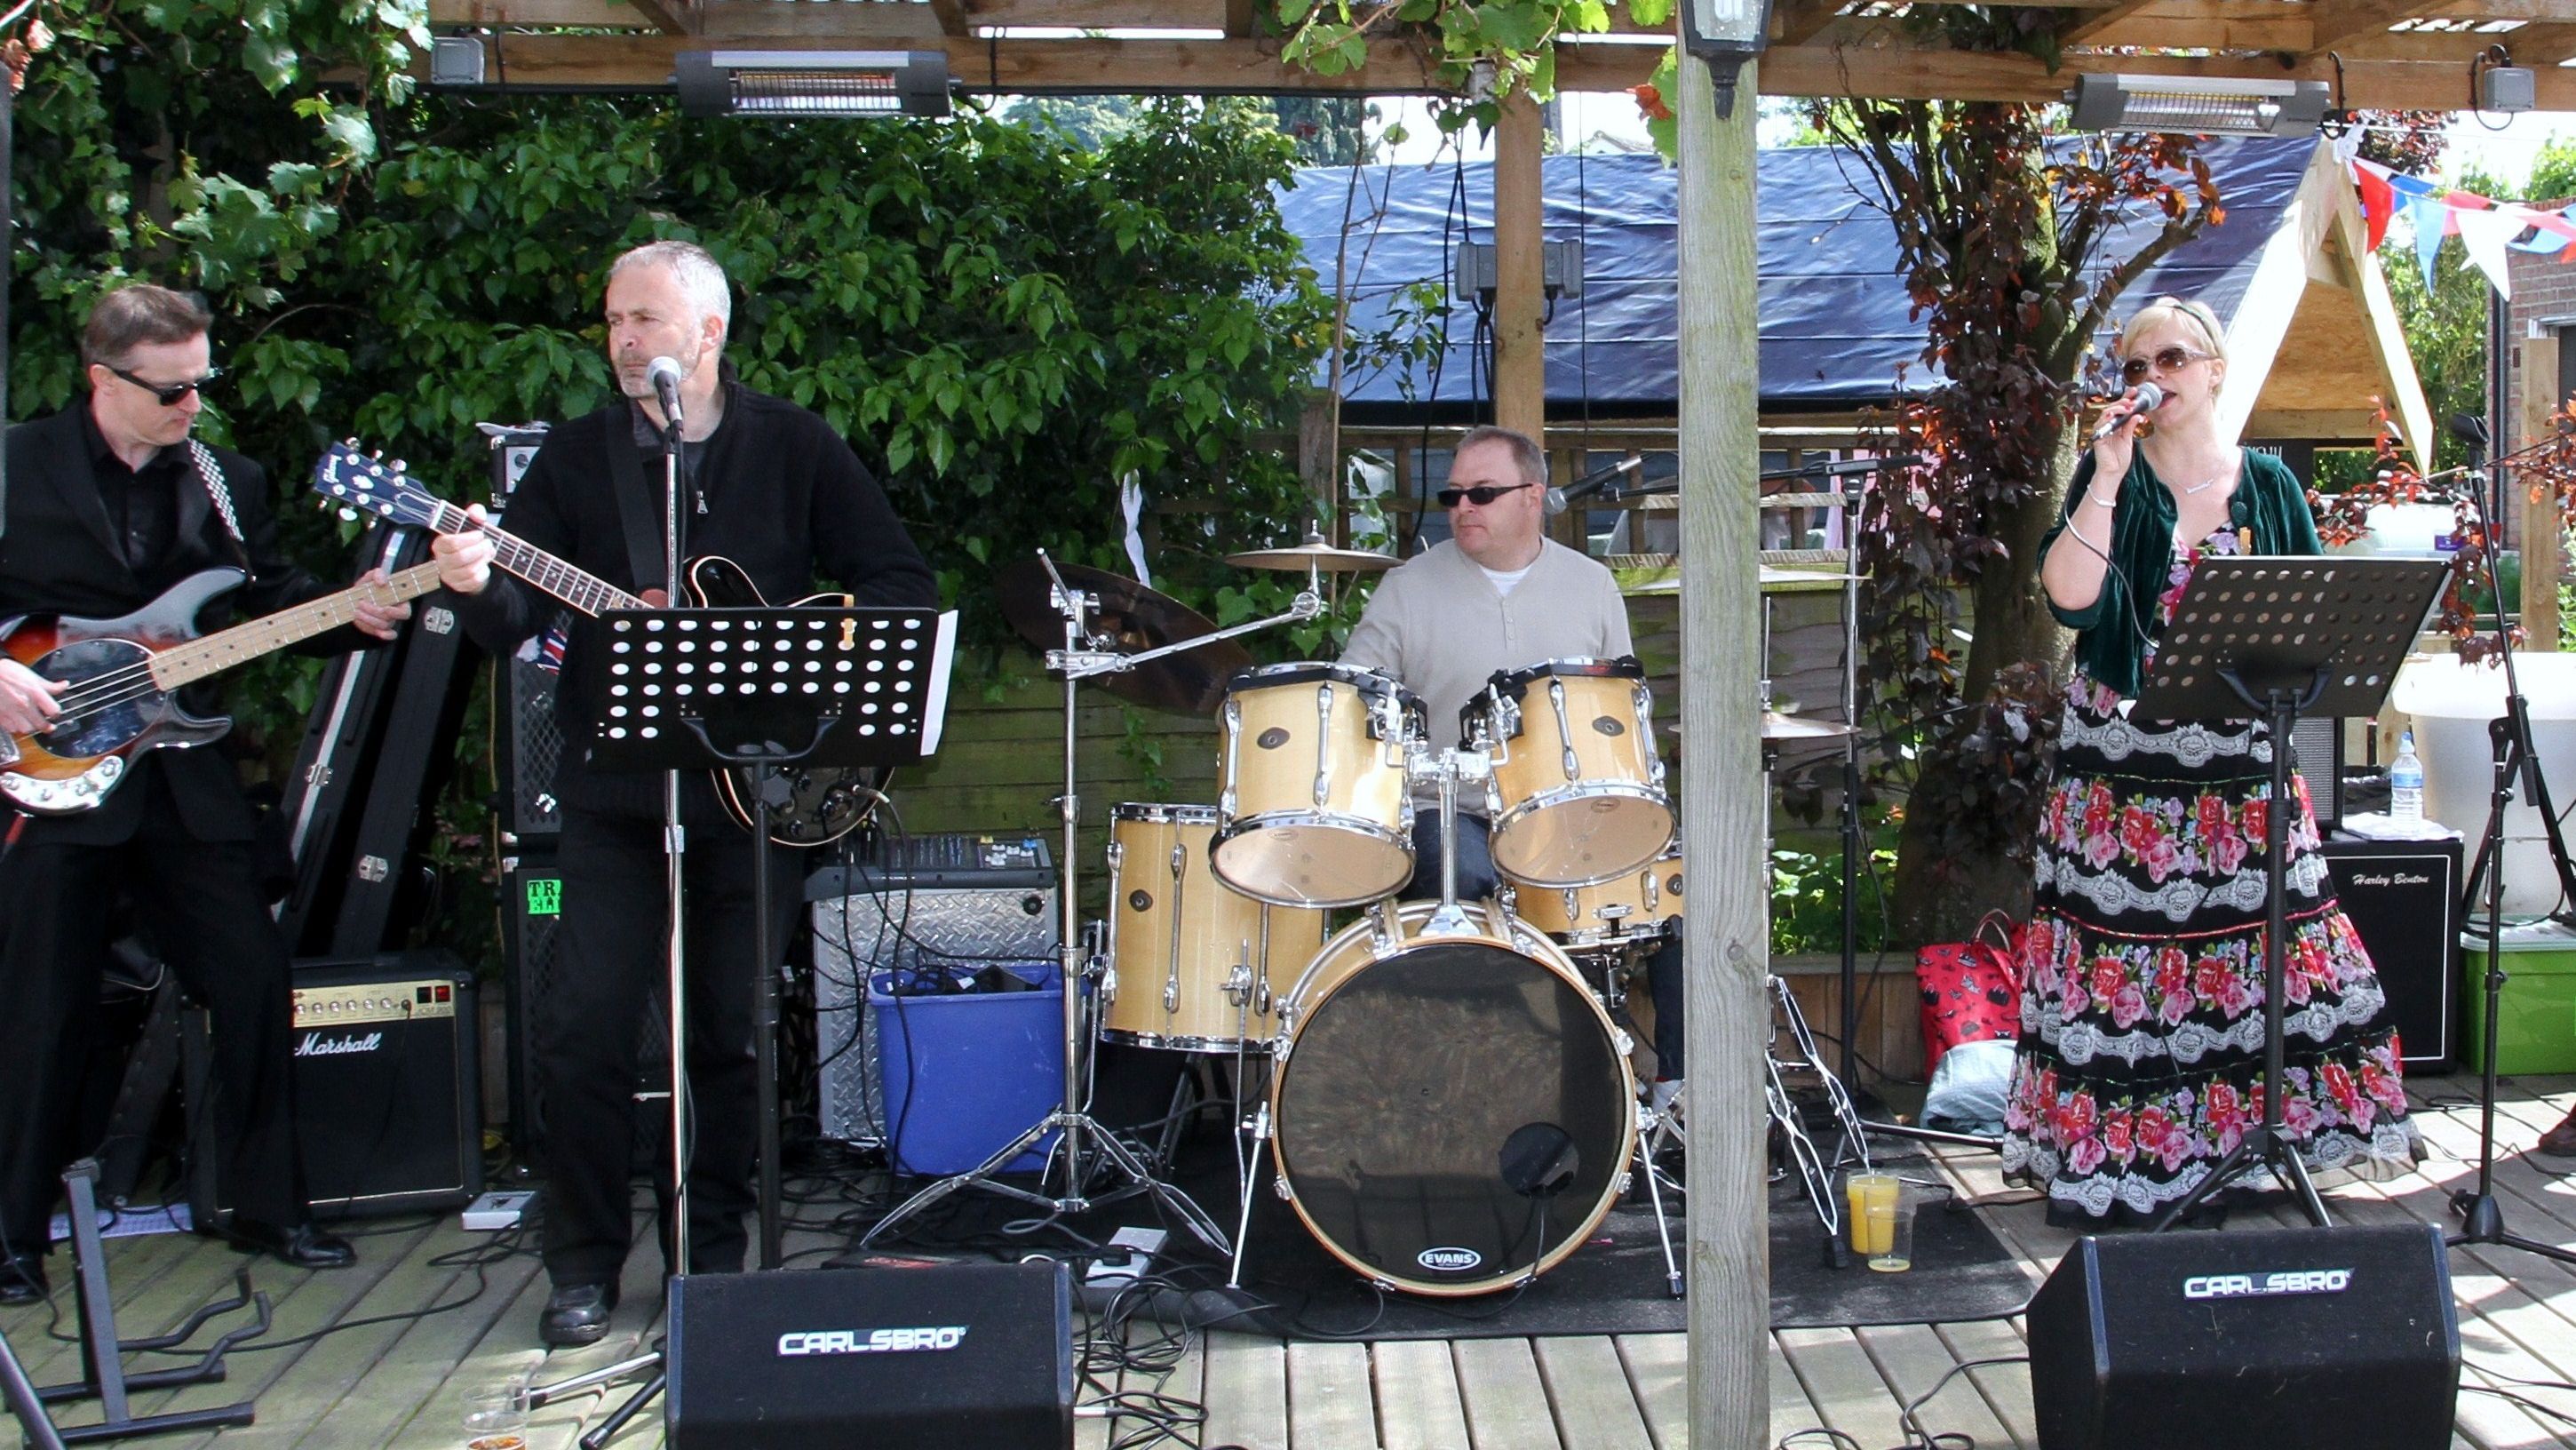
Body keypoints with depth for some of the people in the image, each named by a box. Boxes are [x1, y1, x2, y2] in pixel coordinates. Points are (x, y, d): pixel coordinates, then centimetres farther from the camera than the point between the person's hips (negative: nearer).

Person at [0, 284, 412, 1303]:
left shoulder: (228, 483, 9)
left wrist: (350, 611, -10)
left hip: (184, 777, 4)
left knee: (255, 985, 3)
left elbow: (272, 602, 8)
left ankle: (267, 1206, 18)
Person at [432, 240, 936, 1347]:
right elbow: (518, 618, -2)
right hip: (614, 790, 1)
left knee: (731, 1031, 5)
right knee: (583, 1028, -3)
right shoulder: (577, 456, 7)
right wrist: (479, 585, -23)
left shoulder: (795, 447, 4)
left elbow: (902, 582, 2)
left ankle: (714, 1251, 23)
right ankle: (585, 1266, 14)